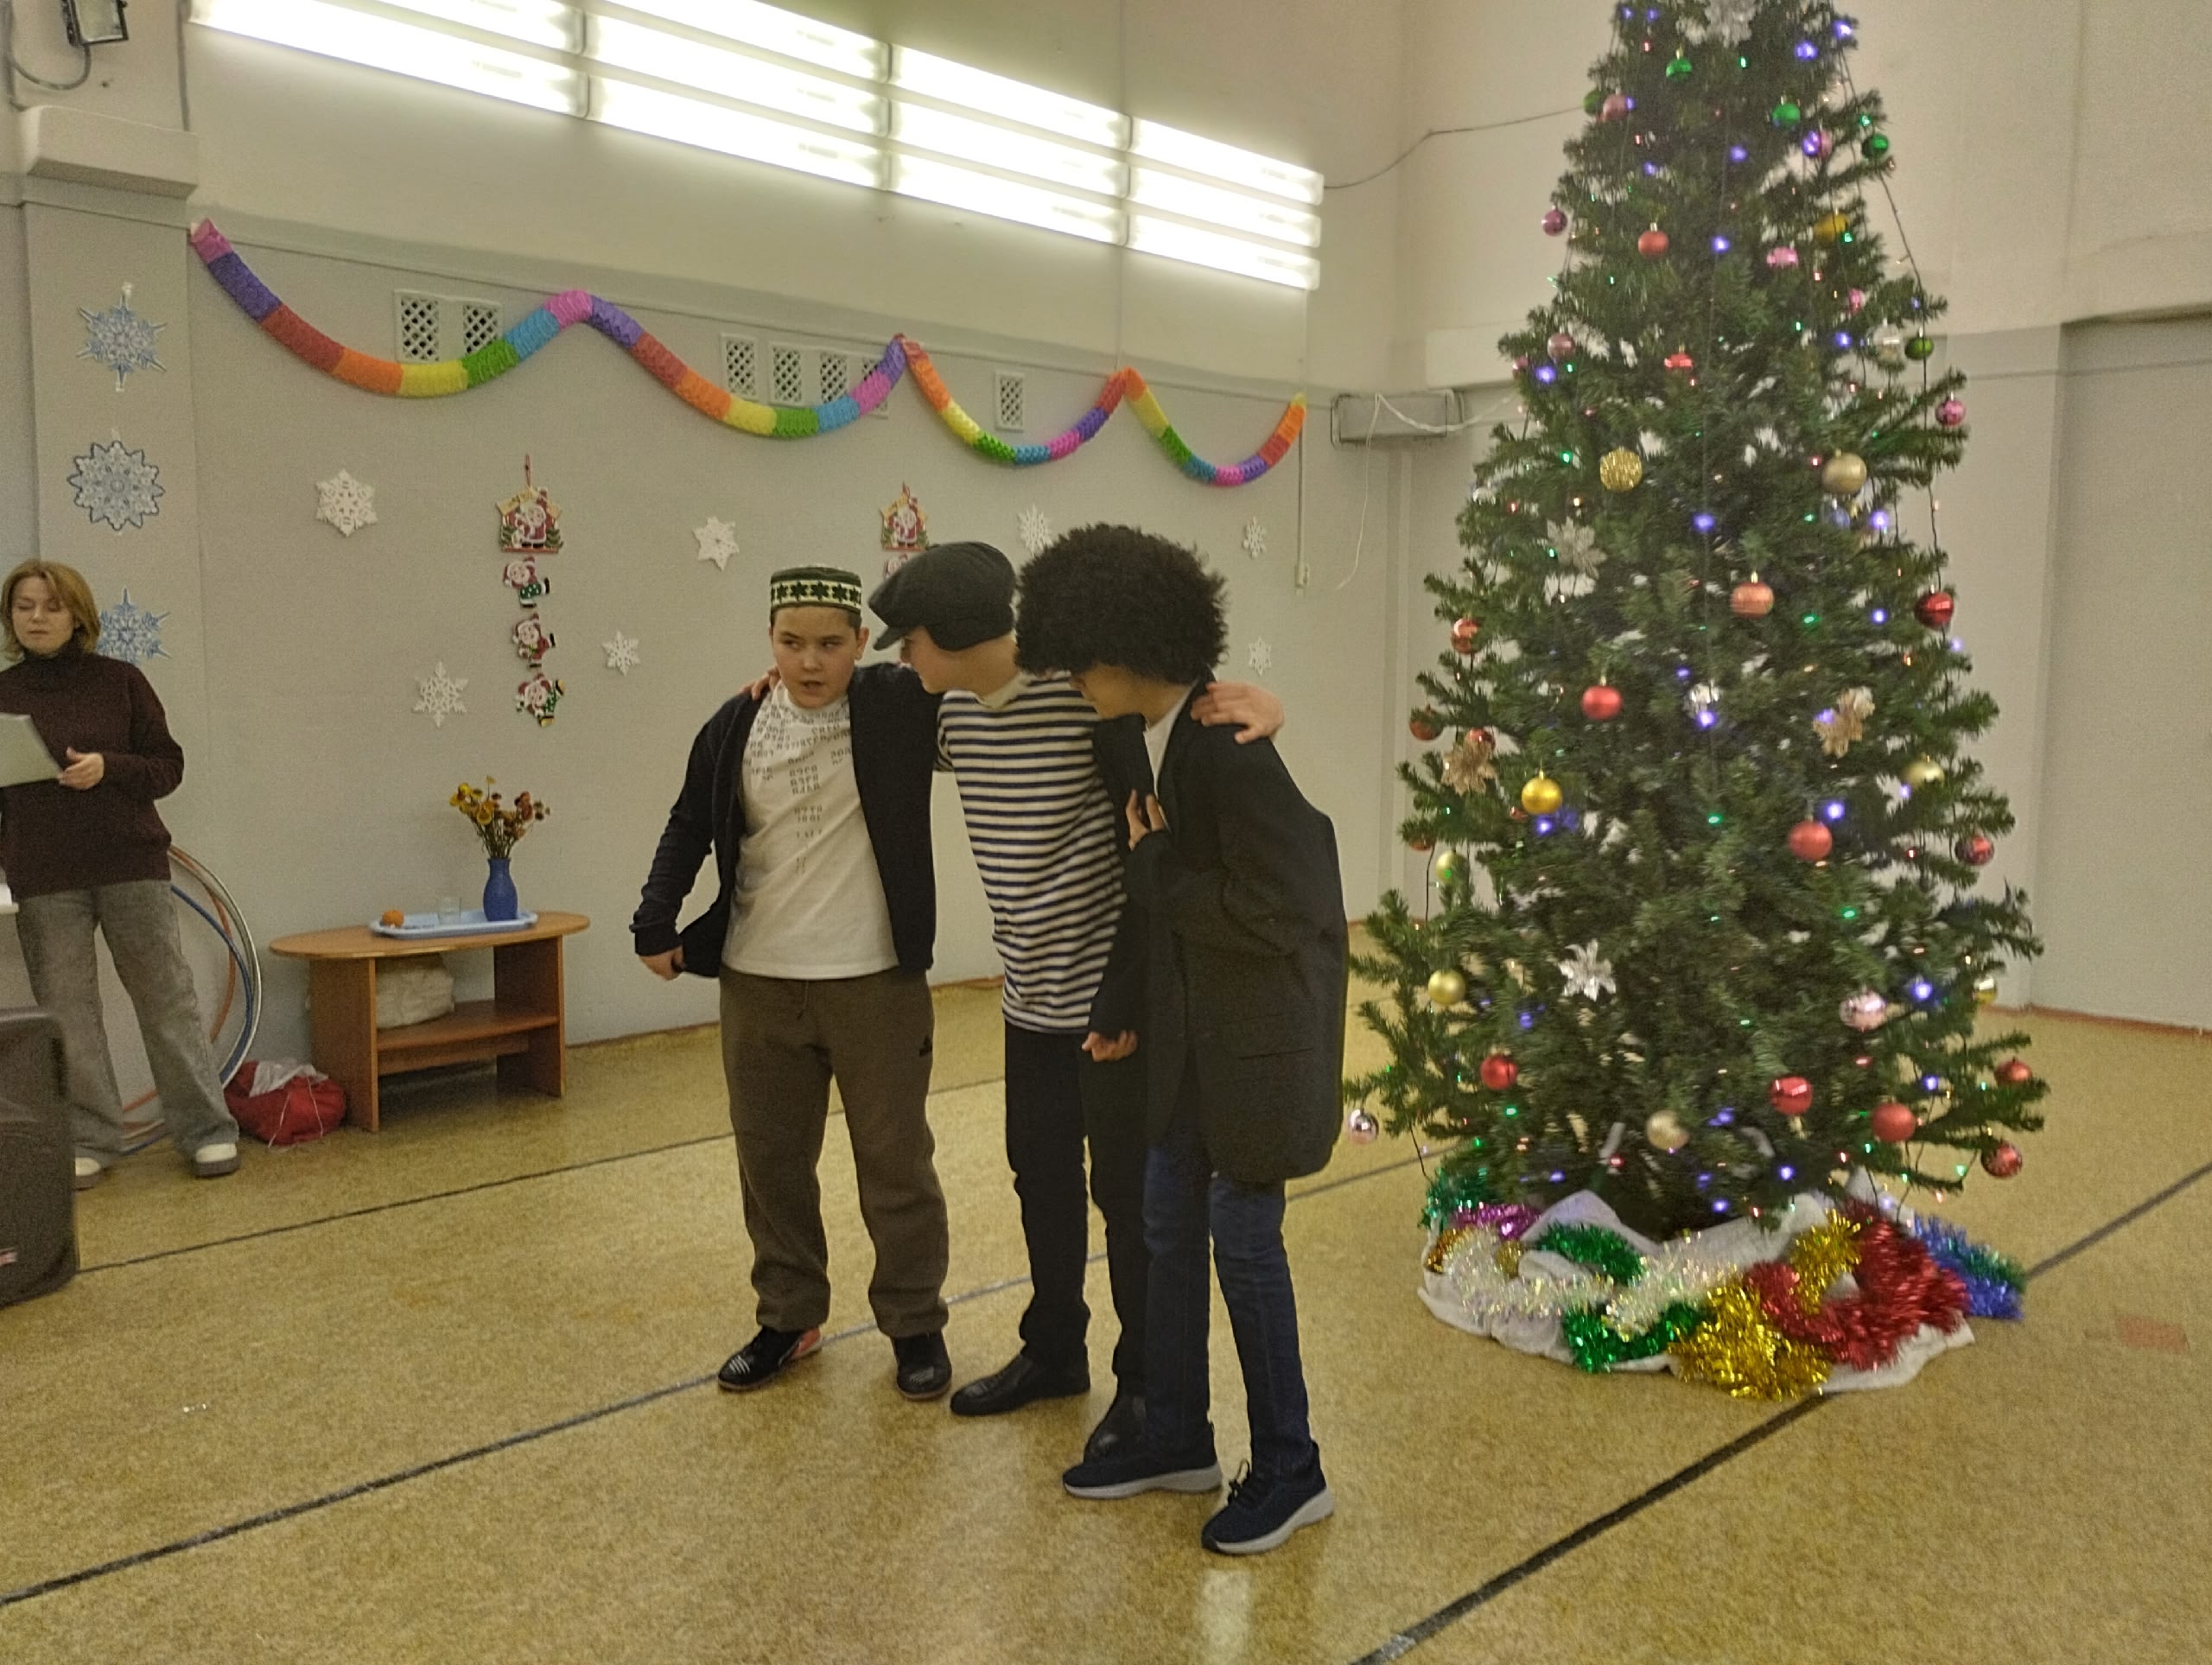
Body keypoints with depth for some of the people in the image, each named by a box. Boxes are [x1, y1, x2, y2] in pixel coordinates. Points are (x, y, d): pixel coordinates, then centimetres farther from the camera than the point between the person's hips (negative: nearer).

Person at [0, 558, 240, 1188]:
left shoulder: (120, 681, 2)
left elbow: (168, 766, 2)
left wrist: (107, 767, -15)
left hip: (131, 864, -1)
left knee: (168, 999, 2)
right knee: (66, 1012, 5)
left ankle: (206, 1130, 9)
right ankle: (89, 1140, 16)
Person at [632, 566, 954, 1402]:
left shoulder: (900, 705, -8)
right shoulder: (735, 728, 1)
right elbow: (689, 827, 11)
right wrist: (656, 923, 5)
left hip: (877, 980, -3)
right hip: (758, 984, 3)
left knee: (895, 1159, 8)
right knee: (770, 1159, 14)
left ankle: (915, 1324, 25)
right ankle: (788, 1318, 31)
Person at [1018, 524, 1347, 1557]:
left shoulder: (1228, 748, -24)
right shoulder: (1134, 738, 2)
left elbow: (1272, 912, -25)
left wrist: (1151, 864, -17)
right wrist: (1123, 997, 10)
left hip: (1261, 1037, -8)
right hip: (1187, 1031, 8)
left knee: (1242, 1239, 2)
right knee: (1168, 1227, 16)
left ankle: (1290, 1470, 21)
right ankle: (1176, 1438, 33)